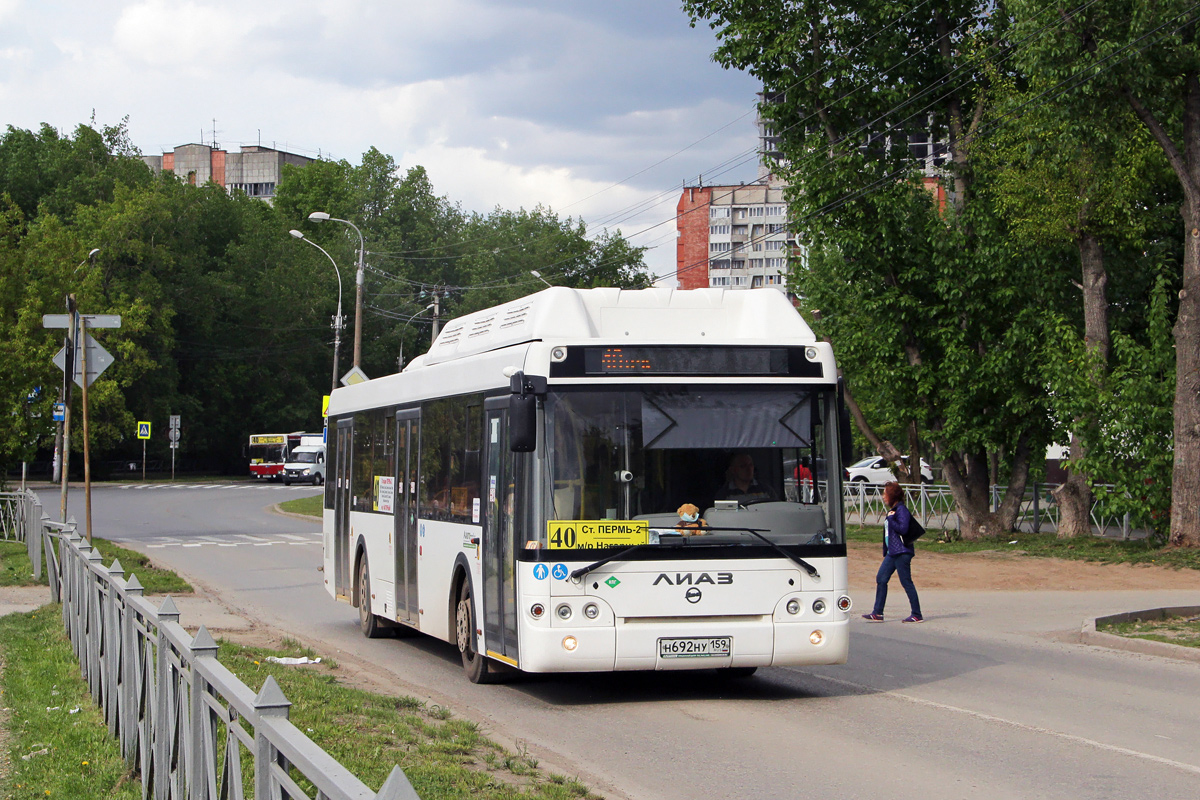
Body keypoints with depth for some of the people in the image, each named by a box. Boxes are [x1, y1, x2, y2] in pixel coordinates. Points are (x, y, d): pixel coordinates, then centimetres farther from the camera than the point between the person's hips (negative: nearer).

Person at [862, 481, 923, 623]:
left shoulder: (901, 510, -13)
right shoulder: (893, 510, 16)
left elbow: (903, 529, -22)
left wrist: (890, 518, -17)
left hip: (902, 552, -10)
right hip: (892, 552, 10)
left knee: (906, 582, -6)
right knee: (881, 579, 7)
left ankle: (917, 615, 1)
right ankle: (877, 614, 9)